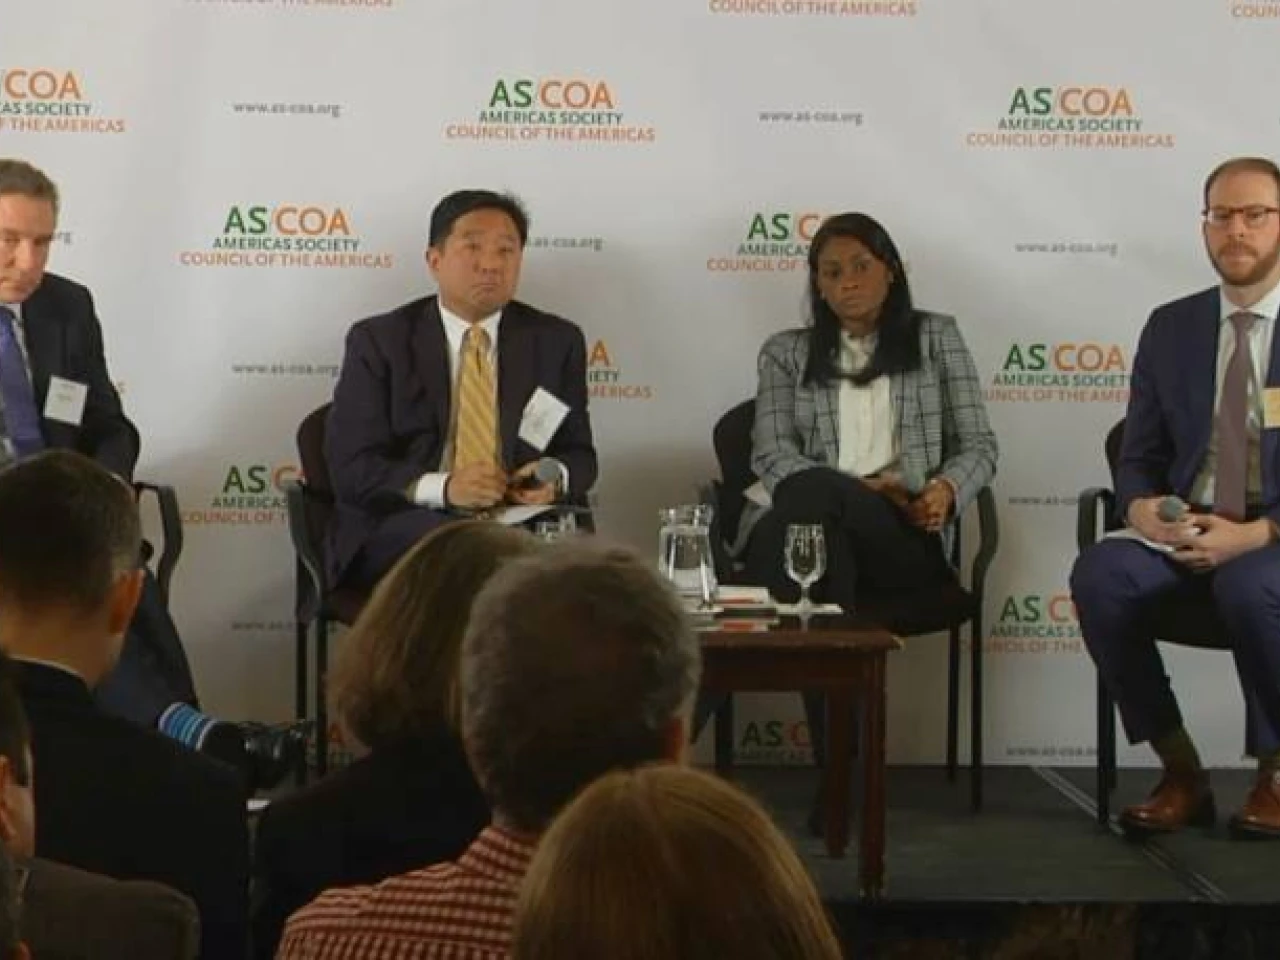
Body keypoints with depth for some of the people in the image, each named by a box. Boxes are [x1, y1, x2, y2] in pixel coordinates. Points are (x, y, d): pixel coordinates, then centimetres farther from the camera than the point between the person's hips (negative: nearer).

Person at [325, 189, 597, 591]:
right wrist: (443, 487, -21)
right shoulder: (378, 342, 4)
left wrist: (554, 477, -10)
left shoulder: (556, 341, 13)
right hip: (403, 525, -3)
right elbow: (351, 466, -3)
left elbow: (578, 452, 16)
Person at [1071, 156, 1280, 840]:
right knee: (1098, 572, -28)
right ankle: (1180, 774, -12)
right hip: (1183, 536, 3)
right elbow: (1137, 458, 12)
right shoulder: (1170, 327, 12)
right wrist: (1141, 508, -12)